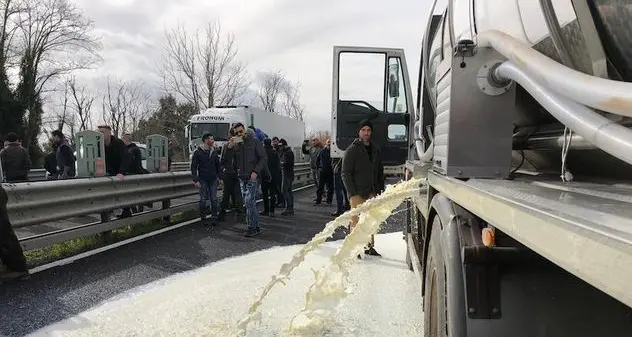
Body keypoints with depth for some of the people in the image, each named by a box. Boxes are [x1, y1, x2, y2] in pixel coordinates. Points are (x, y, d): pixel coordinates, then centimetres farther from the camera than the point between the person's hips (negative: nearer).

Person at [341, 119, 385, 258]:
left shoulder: (375, 150, 12)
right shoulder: (352, 150, -5)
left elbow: (380, 172, 17)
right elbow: (346, 173, -8)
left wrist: (380, 190, 9)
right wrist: (353, 193, -15)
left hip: (371, 192, 5)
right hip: (357, 193, -5)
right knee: (356, 221, -4)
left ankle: (369, 246, 20)